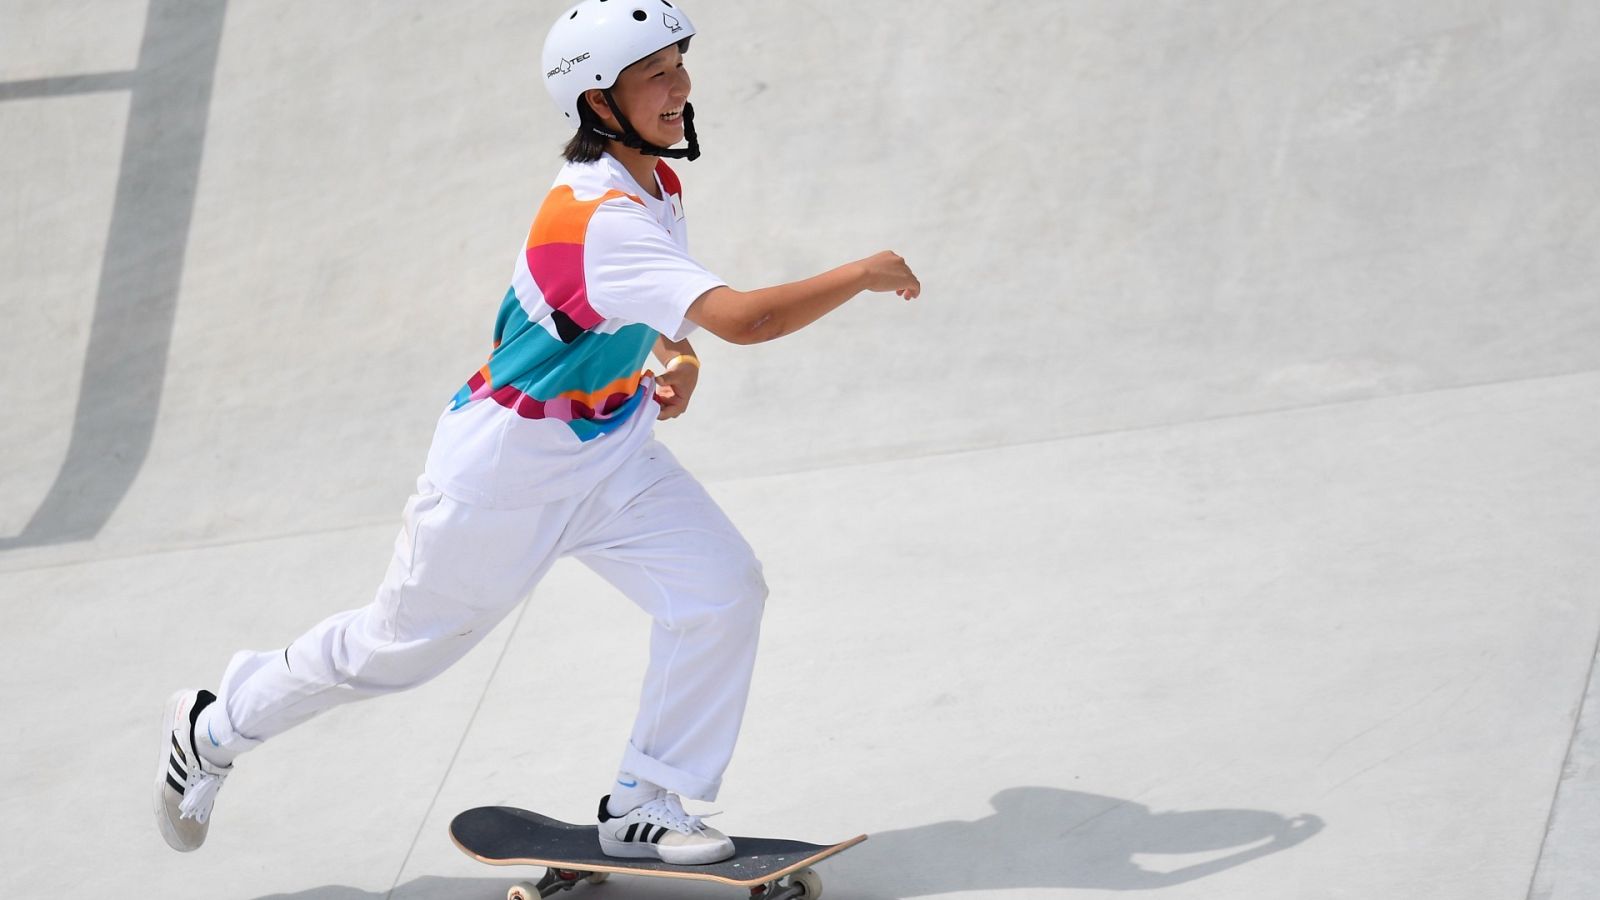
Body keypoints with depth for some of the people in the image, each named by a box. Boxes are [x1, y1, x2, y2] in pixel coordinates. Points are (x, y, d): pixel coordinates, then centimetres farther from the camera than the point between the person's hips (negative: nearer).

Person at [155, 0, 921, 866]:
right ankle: (213, 726, 33)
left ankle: (643, 804, 3)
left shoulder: (656, 178, -3)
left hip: (607, 451, 8)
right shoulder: (597, 221, -33)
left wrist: (678, 358, 0)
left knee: (723, 589, -10)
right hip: (507, 464, -8)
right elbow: (743, 317, -42)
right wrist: (862, 274, -32)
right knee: (400, 643, 9)